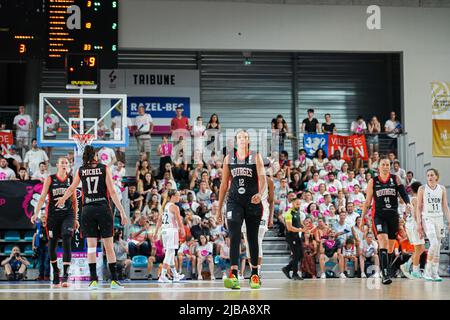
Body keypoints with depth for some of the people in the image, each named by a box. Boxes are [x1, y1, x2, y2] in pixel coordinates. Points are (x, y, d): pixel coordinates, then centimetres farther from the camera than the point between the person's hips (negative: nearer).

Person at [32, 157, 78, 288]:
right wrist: (36, 213, -15)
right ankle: (55, 273, 27)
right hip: (53, 215, 0)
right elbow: (42, 198, -3)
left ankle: (65, 275, -21)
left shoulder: (71, 179, 6)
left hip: (68, 214, 0)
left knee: (67, 242, -17)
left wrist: (75, 219, 13)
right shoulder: (50, 179, 1)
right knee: (52, 245, 7)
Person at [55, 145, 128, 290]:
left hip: (87, 210, 2)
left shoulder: (81, 170, 7)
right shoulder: (104, 168, 1)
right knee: (109, 246, 4)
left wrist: (62, 199, 43)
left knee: (91, 246, 4)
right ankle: (114, 280, 4)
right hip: (103, 209, -1)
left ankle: (93, 280, -1)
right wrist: (121, 211, -2)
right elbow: (112, 192, -4)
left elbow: (71, 188, 23)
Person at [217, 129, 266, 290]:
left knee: (252, 238, 8)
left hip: (253, 201, -1)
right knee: (234, 237, -15)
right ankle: (233, 276, -25)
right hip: (234, 201, 1)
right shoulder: (229, 158, 9)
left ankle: (255, 275, 22)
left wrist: (259, 193, -32)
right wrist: (219, 209, 11)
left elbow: (262, 178, -11)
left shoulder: (256, 157, 2)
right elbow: (224, 184, 13)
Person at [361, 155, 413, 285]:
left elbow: (403, 192, -4)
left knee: (390, 246, 10)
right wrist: (362, 218, 7)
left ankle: (383, 266, 31)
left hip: (393, 216, 3)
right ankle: (386, 274, -25)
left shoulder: (396, 179, 7)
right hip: (379, 216, -3)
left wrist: (408, 203, -25)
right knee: (383, 242, -20)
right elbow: (367, 202, 9)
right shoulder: (373, 182, 5)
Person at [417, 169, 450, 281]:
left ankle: (435, 273, 9)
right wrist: (419, 223, -8)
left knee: (438, 246, 4)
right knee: (434, 243, -19)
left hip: (439, 218, 4)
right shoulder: (422, 189, -1)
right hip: (427, 218, -4)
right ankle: (427, 271, -9)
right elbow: (418, 207, -1)